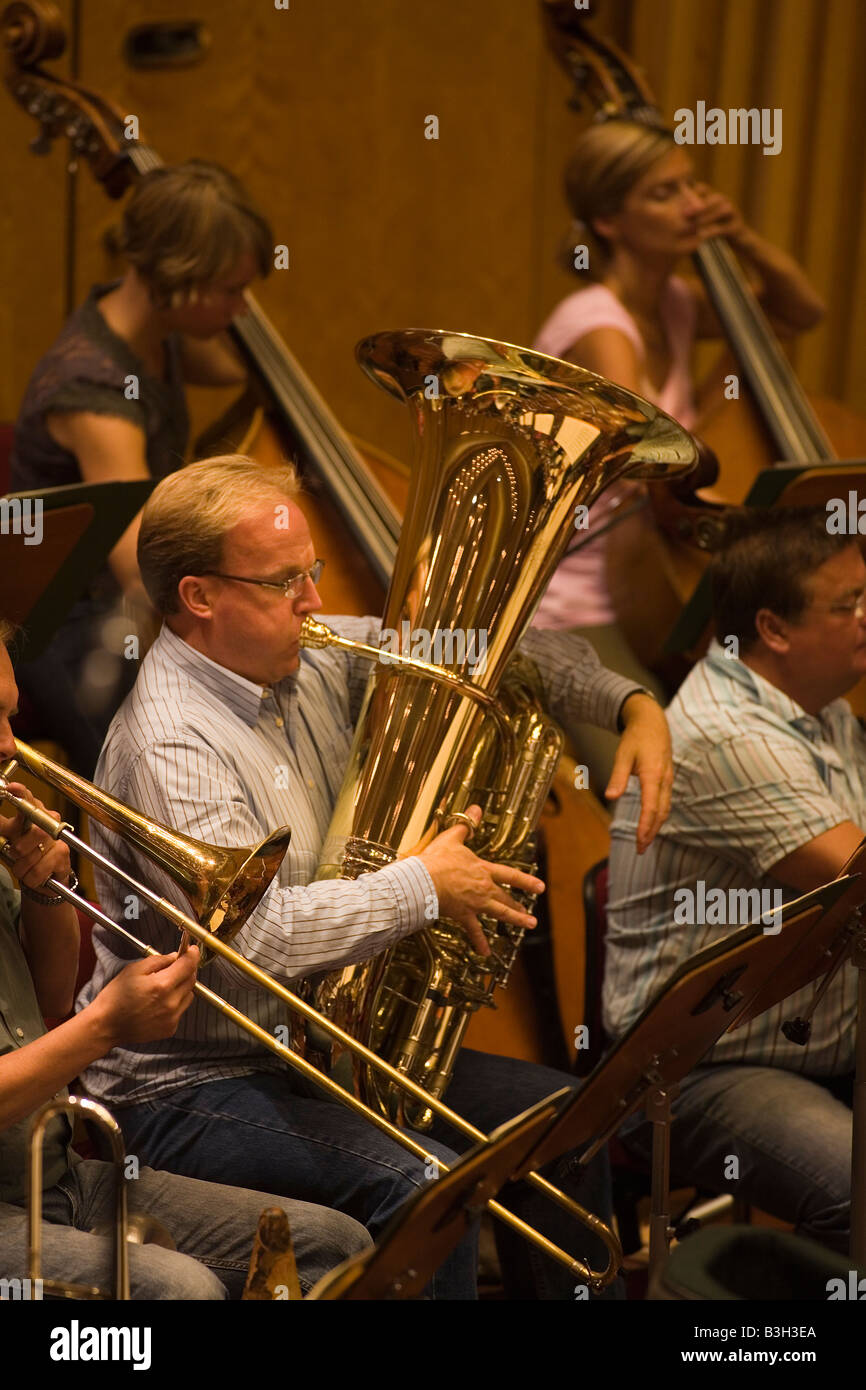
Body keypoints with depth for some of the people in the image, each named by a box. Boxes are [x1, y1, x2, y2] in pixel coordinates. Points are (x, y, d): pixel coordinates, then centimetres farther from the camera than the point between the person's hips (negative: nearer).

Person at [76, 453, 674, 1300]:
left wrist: (629, 703, 1)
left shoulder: (309, 662, 4)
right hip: (191, 1083, -9)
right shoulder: (168, 745, -23)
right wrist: (425, 886, -22)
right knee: (427, 1184, -30)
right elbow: (251, 939, -33)